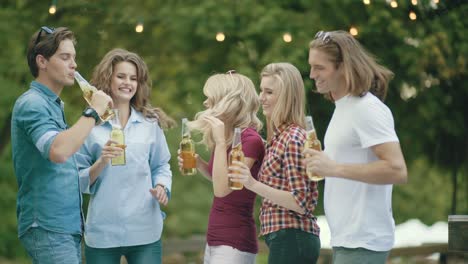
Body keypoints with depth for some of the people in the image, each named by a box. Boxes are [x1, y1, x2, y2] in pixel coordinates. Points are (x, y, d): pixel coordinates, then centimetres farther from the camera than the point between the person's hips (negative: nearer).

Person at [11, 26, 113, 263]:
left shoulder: (53, 103, 17)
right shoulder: (32, 103, -12)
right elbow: (58, 151, -28)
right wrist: (93, 112, -21)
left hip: (68, 226, 10)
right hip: (47, 227, -10)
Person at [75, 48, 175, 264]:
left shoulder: (150, 123, 9)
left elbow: (161, 167, 14)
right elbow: (79, 180, 2)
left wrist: (161, 187, -6)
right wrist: (101, 163, -15)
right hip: (102, 232, -1)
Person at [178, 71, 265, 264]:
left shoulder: (250, 139, -16)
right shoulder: (227, 138, 9)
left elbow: (222, 189, -24)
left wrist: (220, 141, -23)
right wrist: (198, 164, 7)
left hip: (234, 244, -9)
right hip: (215, 240, 9)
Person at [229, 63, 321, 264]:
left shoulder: (293, 137, -13)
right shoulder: (279, 136, 13)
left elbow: (300, 203, -18)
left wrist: (254, 185, -25)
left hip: (291, 240, -9)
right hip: (287, 239, 9)